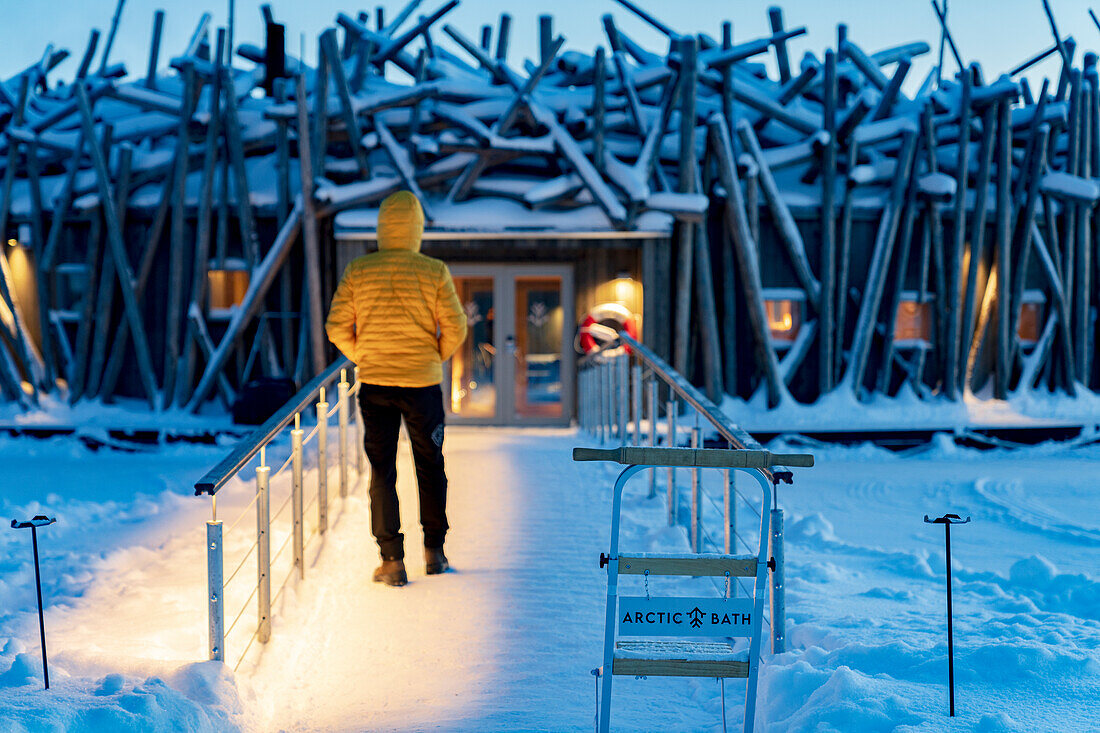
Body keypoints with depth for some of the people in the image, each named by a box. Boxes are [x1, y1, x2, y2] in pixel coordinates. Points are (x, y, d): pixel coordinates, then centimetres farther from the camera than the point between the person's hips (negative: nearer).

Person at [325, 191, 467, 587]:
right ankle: (434, 551, 24)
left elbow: (337, 328, -4)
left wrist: (362, 358, 12)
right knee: (430, 466, 16)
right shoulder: (435, 272, -7)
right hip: (423, 384, 0)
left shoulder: (357, 271, -3)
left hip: (374, 384, 1)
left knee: (381, 472, 7)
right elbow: (455, 328, -8)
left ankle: (392, 561, 4)